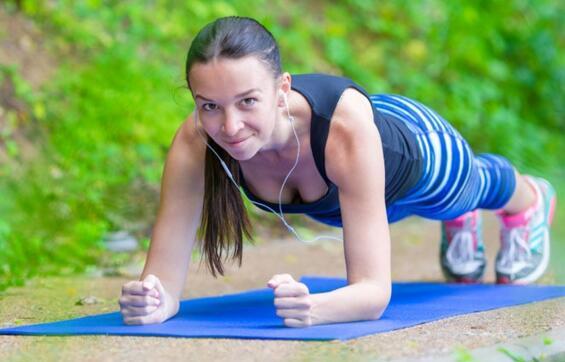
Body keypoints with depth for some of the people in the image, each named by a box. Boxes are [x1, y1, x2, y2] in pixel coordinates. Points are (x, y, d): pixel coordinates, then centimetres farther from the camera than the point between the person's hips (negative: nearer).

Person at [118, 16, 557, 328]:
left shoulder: (345, 125, -51)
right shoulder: (195, 142, -42)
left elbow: (374, 290, -50)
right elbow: (165, 281, -39)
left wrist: (313, 307, -70)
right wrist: (150, 300, -61)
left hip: (418, 150, -2)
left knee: (473, 186, 36)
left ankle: (529, 198, 72)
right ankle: (460, 224, 75)